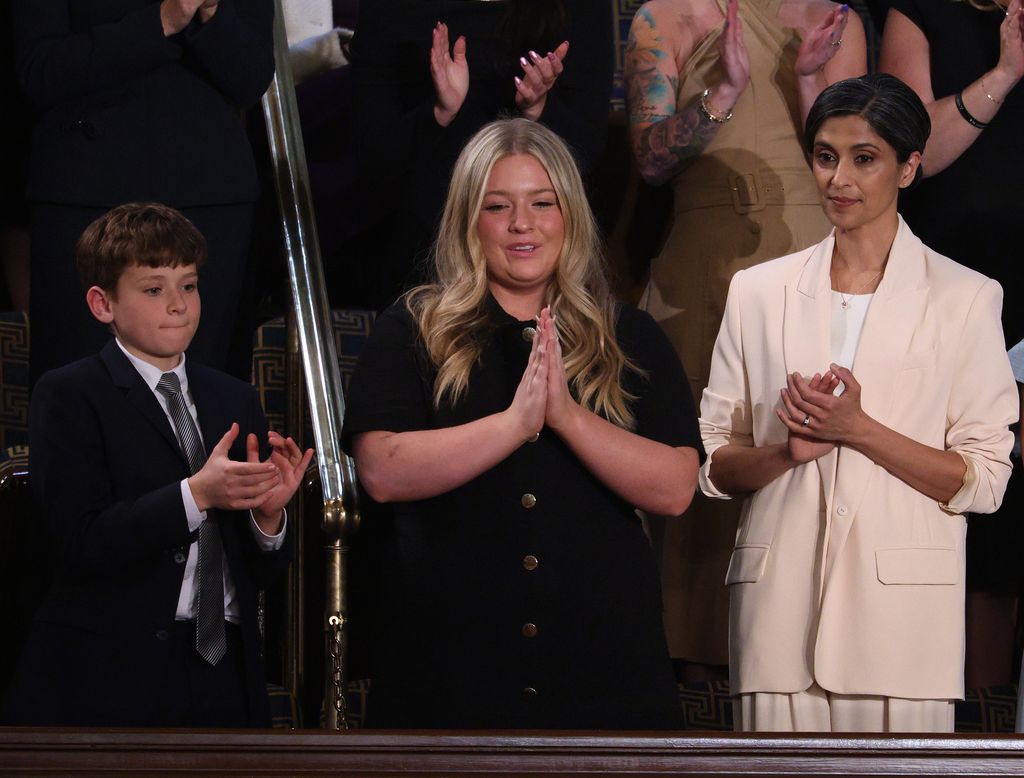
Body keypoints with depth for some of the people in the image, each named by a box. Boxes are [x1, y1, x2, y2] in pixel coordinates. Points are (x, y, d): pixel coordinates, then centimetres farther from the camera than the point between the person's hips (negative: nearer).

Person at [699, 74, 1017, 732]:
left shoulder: (965, 298, 4)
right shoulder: (758, 292, 12)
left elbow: (984, 480, -1)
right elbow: (713, 465, 12)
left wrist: (858, 430, -12)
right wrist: (789, 451, -8)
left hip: (903, 612, -2)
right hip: (780, 602, 2)